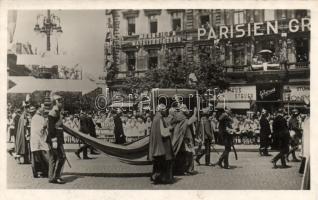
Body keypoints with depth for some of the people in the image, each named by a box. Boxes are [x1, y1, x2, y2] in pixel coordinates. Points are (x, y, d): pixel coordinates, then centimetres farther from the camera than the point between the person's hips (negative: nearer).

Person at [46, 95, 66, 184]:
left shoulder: (57, 113, 19)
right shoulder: (53, 113, -13)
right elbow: (51, 128, -20)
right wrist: (54, 140, -23)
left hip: (56, 139, 10)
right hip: (55, 139, -10)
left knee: (53, 158, 10)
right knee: (61, 157, -9)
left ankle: (52, 177, 13)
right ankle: (56, 177, -7)